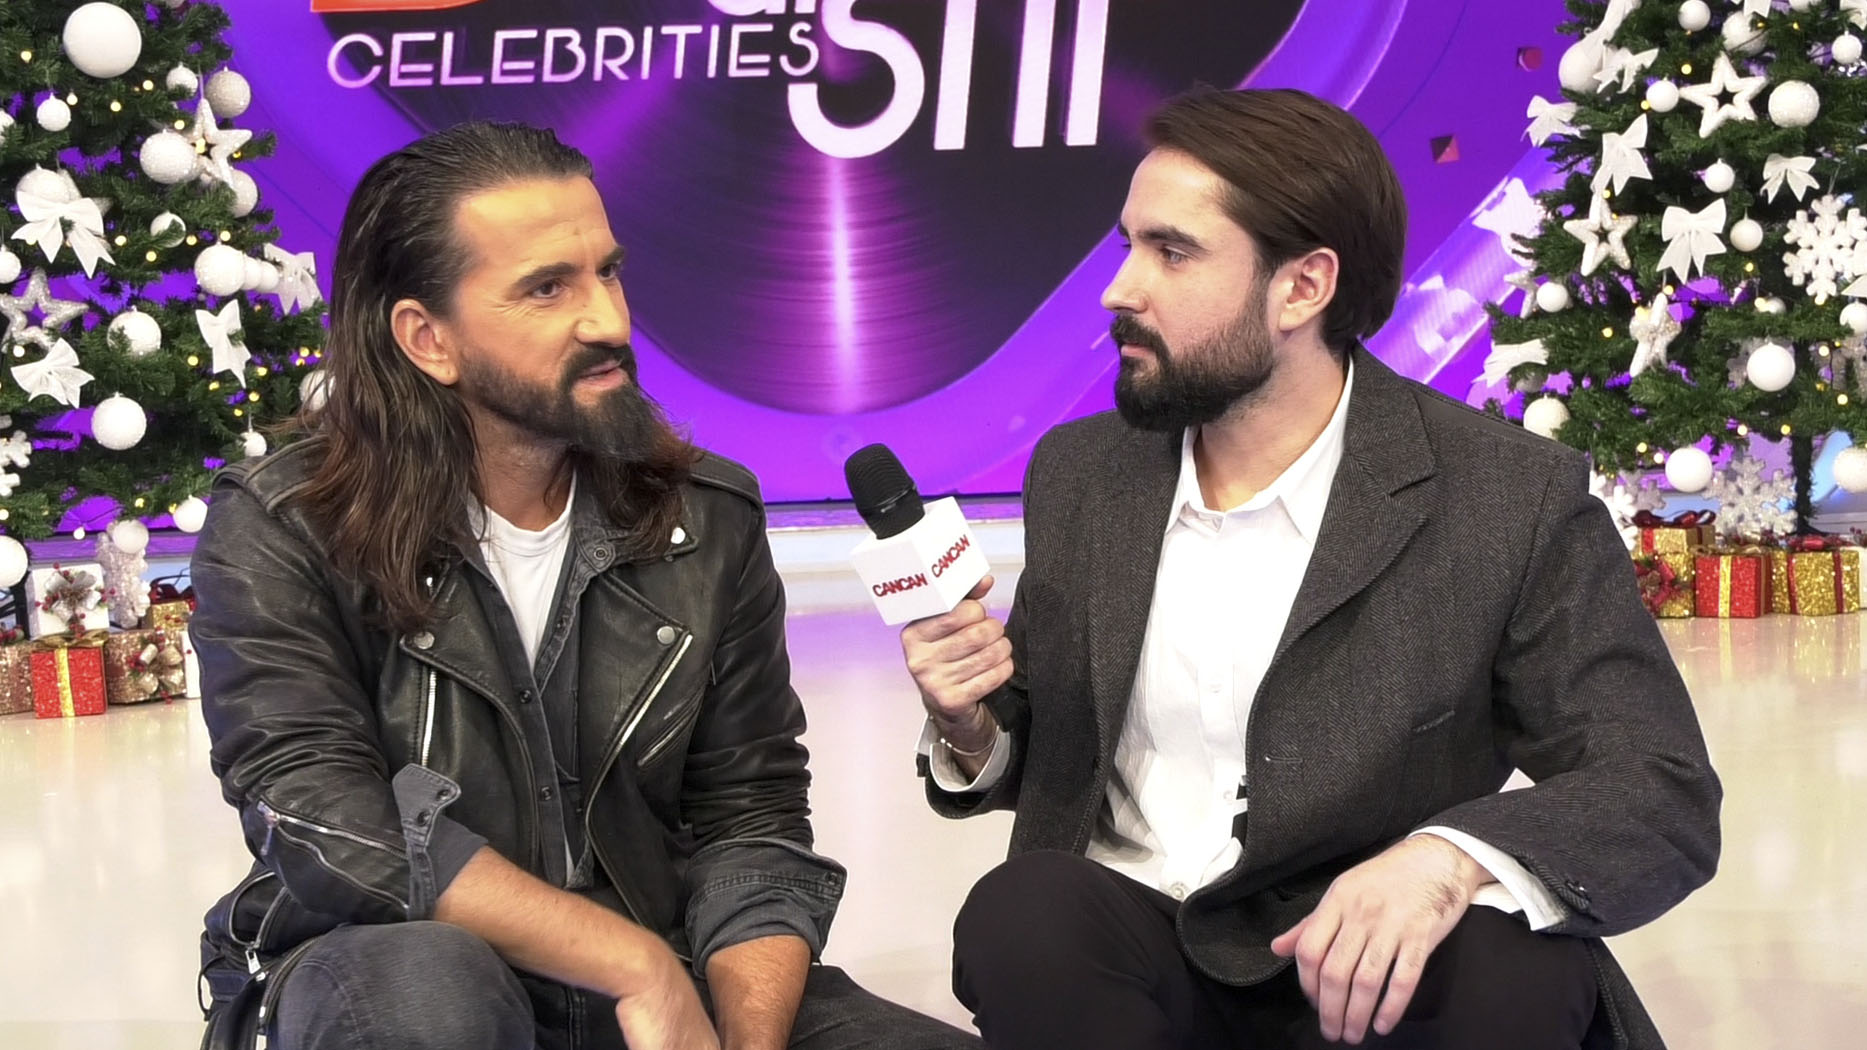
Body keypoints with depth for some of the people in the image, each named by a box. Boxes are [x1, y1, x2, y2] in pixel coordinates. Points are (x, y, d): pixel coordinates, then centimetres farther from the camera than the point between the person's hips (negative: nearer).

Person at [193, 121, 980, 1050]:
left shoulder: (708, 520, 0)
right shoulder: (278, 535, -12)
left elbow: (748, 817, -2)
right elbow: (334, 829, -22)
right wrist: (639, 965, -24)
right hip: (387, 967, -3)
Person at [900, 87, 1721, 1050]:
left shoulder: (1515, 502, -7)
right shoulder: (1078, 476, 7)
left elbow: (1664, 798, -11)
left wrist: (1450, 860, -32)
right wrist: (972, 727, -7)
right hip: (1130, 962, 3)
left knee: (1515, 969, -34)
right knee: (1022, 912, -30)